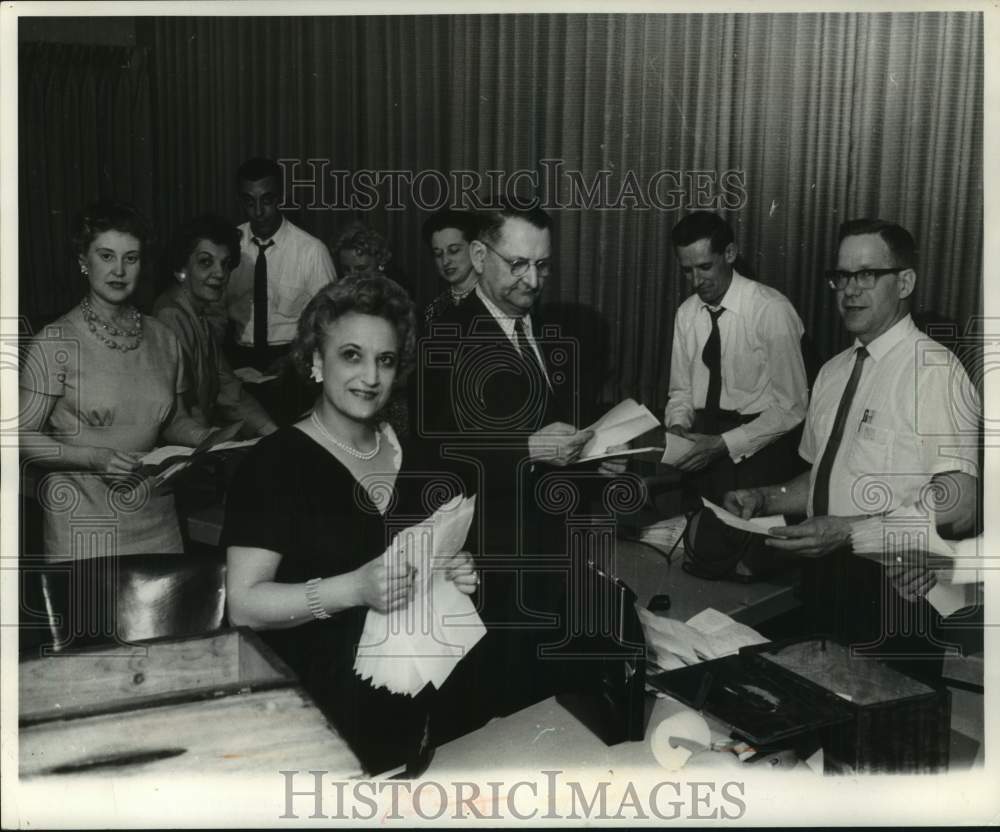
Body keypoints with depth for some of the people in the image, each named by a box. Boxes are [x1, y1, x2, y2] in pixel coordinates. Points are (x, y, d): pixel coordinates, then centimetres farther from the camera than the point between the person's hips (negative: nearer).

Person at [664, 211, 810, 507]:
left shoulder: (772, 310, -12)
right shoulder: (686, 313, 5)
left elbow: (790, 407, -13)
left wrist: (725, 444, -19)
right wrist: (677, 425, -9)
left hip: (758, 449, -4)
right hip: (704, 450, 4)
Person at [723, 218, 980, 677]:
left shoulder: (933, 369, -14)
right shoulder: (833, 371, 8)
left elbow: (958, 508, -20)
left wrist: (848, 531, -27)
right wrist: (765, 498, -1)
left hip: (892, 597, -6)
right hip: (827, 584, 7)